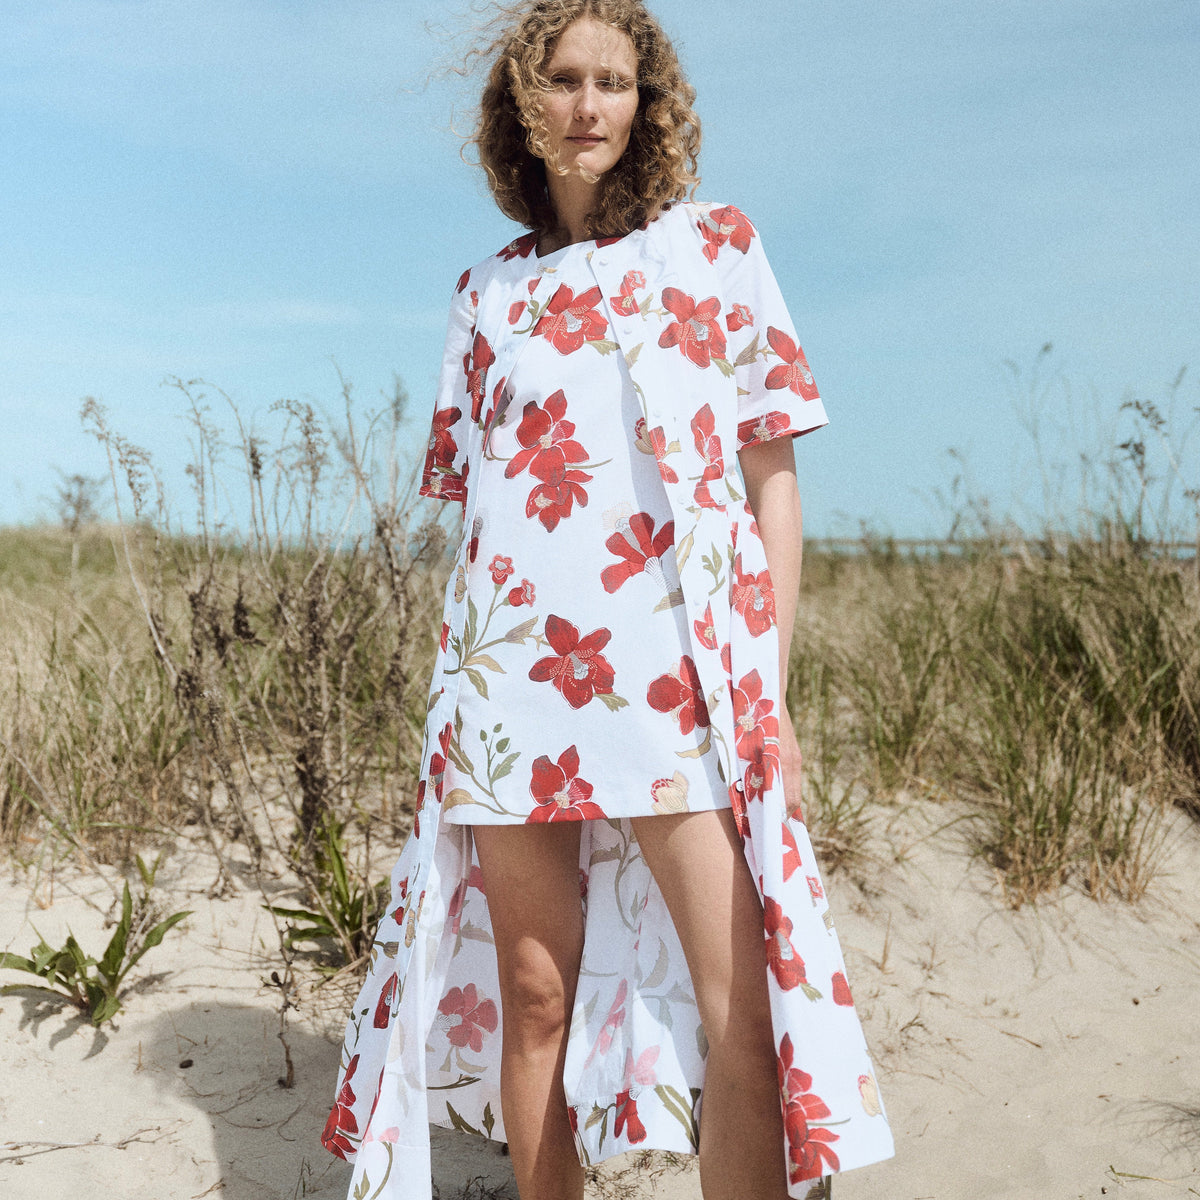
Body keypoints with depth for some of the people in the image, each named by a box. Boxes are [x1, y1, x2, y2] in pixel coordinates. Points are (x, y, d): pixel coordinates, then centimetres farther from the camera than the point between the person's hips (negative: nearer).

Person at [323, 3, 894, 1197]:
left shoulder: (714, 245, 9)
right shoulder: (487, 290, 16)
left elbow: (771, 474, 4)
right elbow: (470, 498, 17)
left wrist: (770, 681, -4)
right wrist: (455, 696, 11)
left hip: (677, 667, -2)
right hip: (514, 674, 3)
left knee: (745, 1015, -10)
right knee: (536, 995, 7)